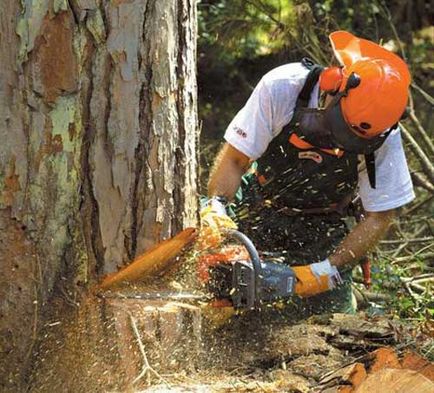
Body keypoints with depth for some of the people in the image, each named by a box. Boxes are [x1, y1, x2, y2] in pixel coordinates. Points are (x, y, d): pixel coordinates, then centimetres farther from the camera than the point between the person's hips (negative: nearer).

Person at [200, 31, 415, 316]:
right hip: (255, 215, 0)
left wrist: (327, 271, -26)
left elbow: (379, 218, -16)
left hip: (321, 235, 0)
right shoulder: (281, 87, -26)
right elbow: (234, 159, -18)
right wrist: (216, 206, -36)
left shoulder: (384, 136, -23)